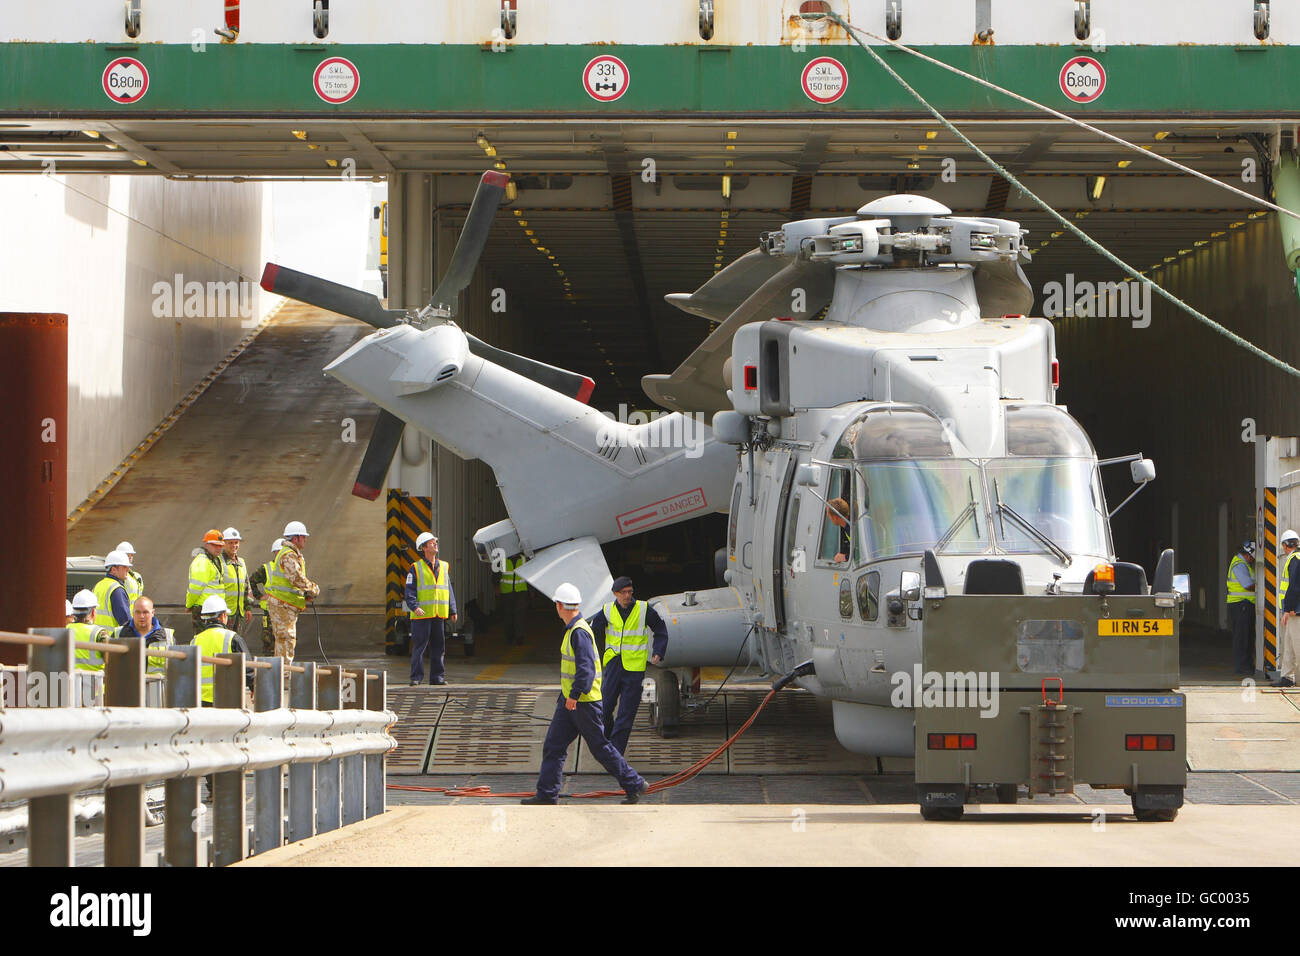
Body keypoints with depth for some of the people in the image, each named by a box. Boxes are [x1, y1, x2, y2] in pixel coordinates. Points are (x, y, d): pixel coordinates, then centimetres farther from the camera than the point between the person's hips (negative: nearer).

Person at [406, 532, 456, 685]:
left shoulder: (444, 567, 15)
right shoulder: (416, 568, 0)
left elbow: (449, 590, 17)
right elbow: (410, 591, -5)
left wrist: (452, 611, 11)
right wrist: (415, 607, -21)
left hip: (440, 615, 5)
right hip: (422, 615, -5)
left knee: (438, 646, 6)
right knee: (419, 646, -4)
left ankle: (437, 676, 12)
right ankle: (416, 677, -1)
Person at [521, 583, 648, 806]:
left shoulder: (579, 632, -19)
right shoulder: (572, 630, 13)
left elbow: (586, 668, -26)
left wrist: (574, 695, -28)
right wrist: (564, 694, 26)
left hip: (585, 702, -10)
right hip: (570, 699, 10)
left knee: (601, 747, -1)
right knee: (553, 745, 6)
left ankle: (634, 785, 9)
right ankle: (547, 794, 8)